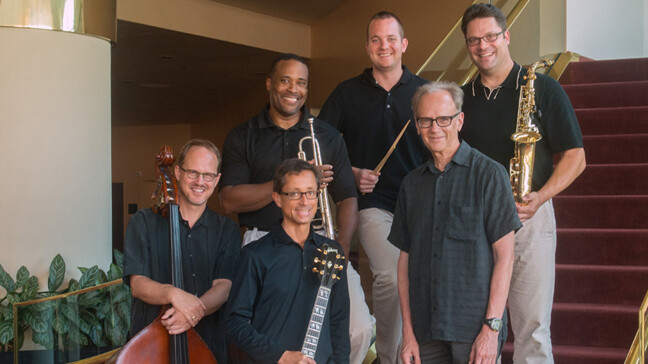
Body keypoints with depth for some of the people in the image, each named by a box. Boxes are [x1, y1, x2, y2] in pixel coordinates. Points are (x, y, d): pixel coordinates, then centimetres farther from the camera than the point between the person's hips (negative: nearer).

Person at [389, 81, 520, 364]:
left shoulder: (488, 174, -2)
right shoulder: (412, 184, 11)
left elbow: (504, 256, -6)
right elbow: (405, 259, 12)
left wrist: (492, 328, -11)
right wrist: (408, 332, 6)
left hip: (475, 330, -4)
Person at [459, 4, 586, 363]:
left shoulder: (542, 89, 1)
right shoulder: (461, 98, 12)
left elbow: (575, 157, -1)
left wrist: (540, 197, -16)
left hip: (529, 219, -3)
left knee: (532, 329, -4)